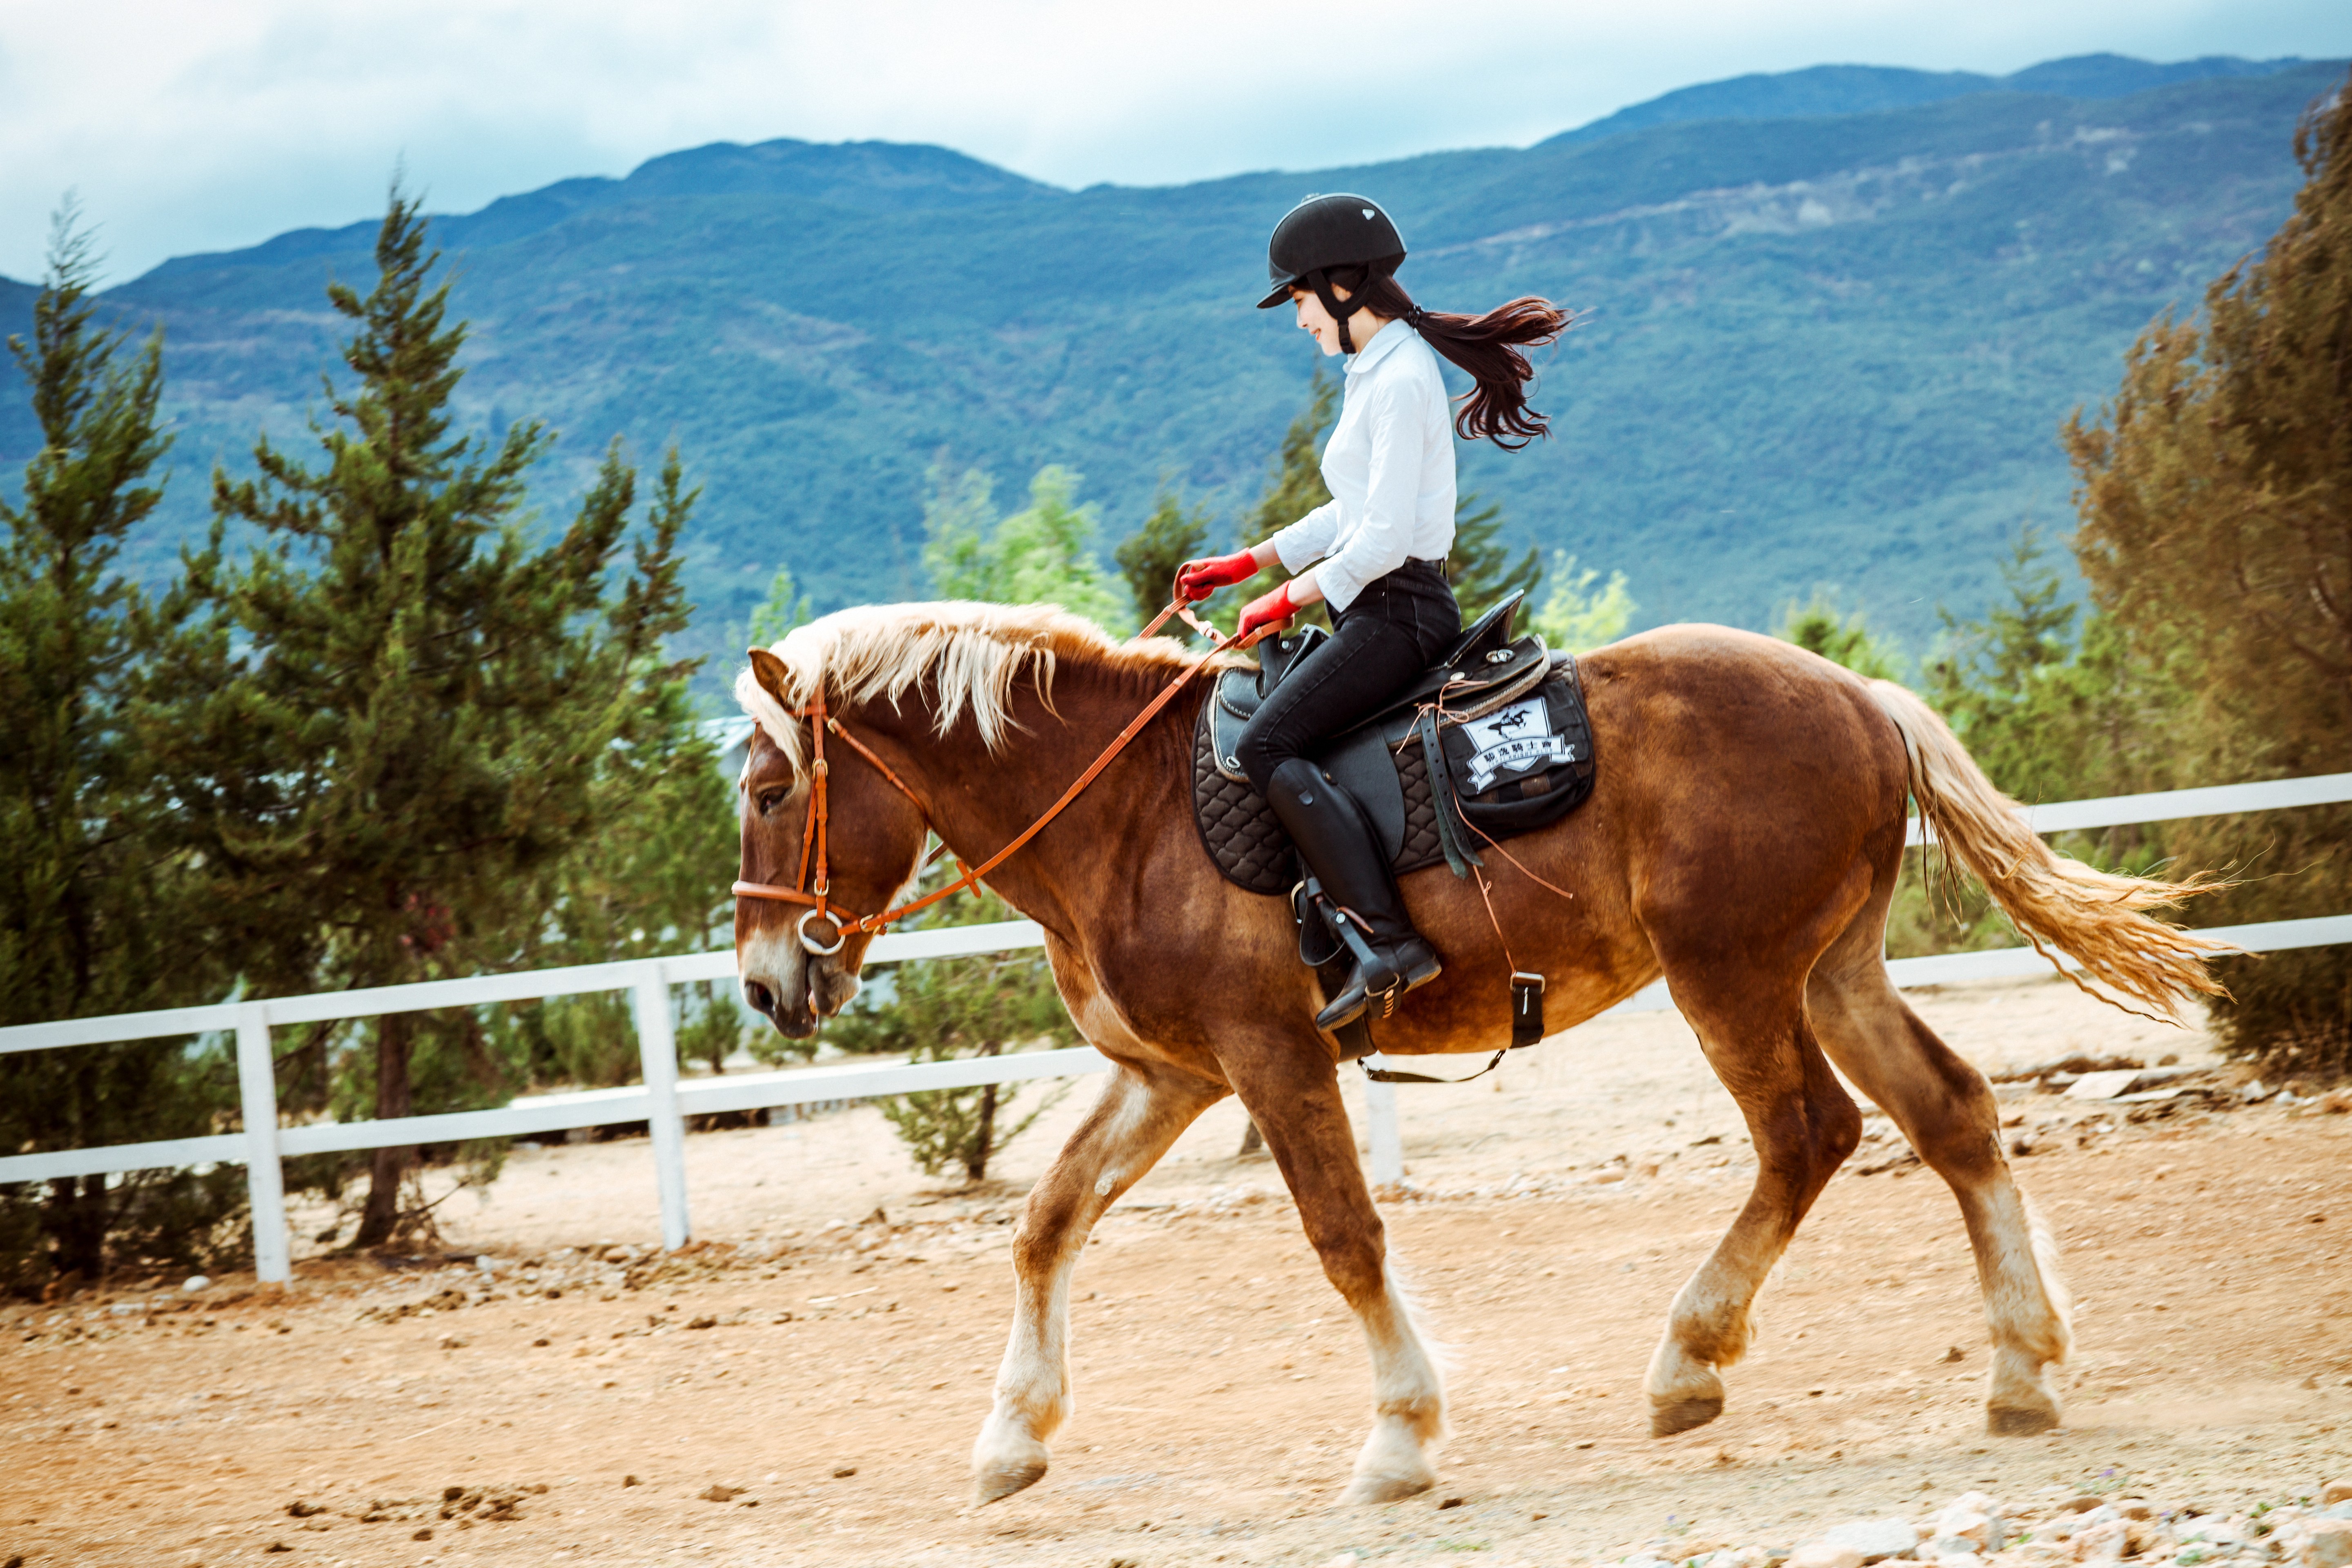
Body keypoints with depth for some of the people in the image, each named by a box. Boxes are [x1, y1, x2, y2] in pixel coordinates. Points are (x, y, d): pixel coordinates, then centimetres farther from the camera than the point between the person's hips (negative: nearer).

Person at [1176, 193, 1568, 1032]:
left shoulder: (1400, 379, -16)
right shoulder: (1378, 371, 15)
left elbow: (1385, 538, -22)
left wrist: (1292, 600, -13)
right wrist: (1245, 564, 22)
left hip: (1400, 608, -11)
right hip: (1381, 608, 11)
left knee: (1266, 744, -21)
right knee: (1253, 704, 16)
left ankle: (1391, 941, -28)